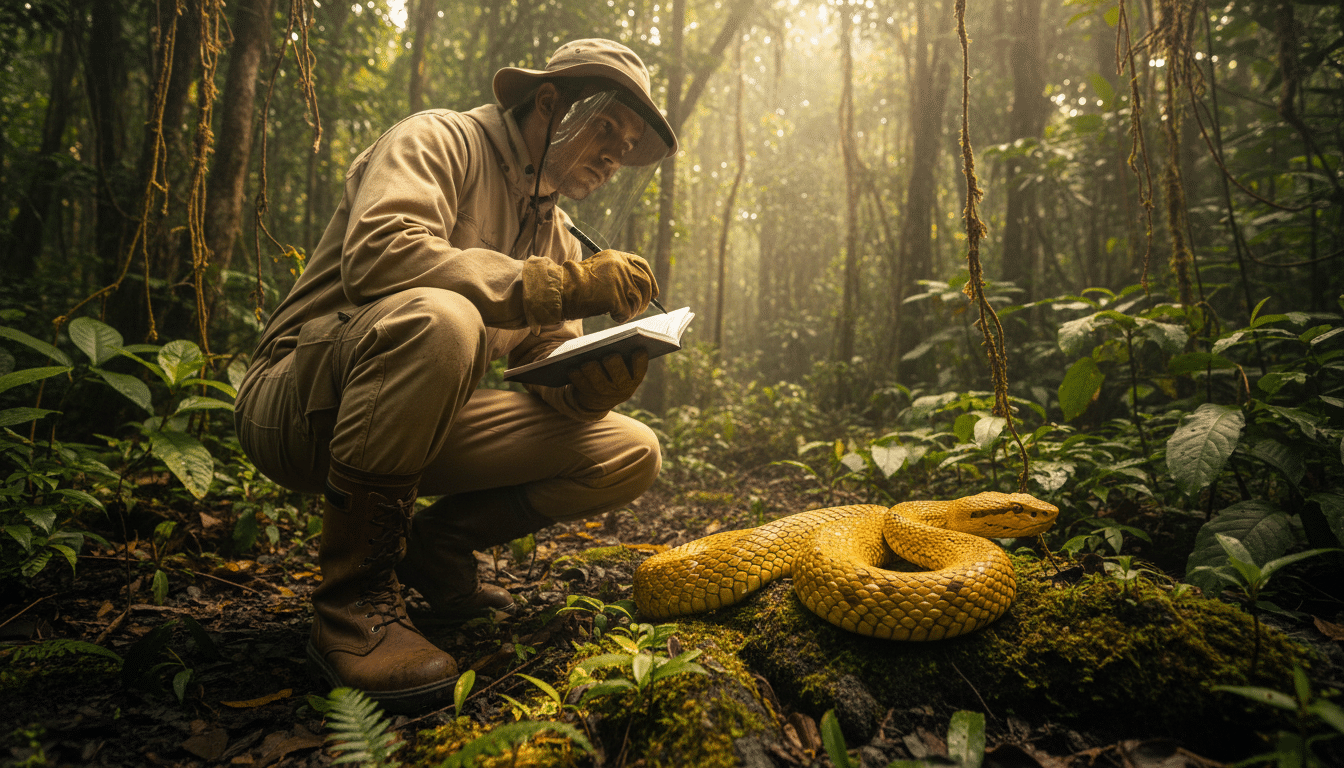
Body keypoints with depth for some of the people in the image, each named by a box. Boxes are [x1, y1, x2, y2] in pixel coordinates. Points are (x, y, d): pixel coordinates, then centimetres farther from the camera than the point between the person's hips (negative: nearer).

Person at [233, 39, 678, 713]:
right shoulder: (440, 140, -7)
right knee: (436, 318, -40)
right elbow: (377, 253, -28)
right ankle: (353, 597, -23)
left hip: (420, 422, 7)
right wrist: (556, 285, -31)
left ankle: (432, 544, 7)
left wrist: (597, 383, -18)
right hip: (300, 408, -6)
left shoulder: (558, 235, 14)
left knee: (631, 453, -4)